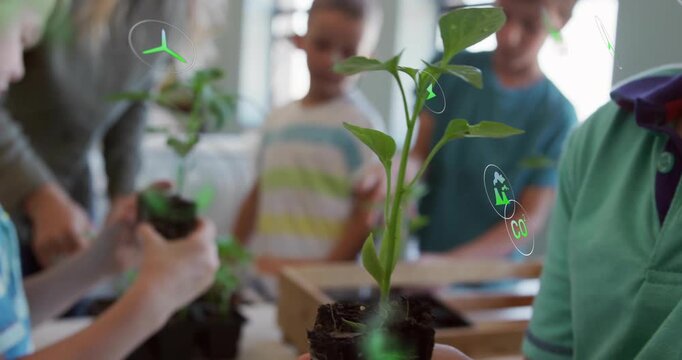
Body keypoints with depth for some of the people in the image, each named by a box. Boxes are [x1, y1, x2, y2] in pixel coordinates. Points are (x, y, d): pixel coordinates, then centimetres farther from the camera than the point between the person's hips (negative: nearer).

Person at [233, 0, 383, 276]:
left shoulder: (360, 123, -6)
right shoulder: (278, 119, 12)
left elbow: (369, 214, -9)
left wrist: (326, 268, -16)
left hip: (325, 277, -5)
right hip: (265, 271, 5)